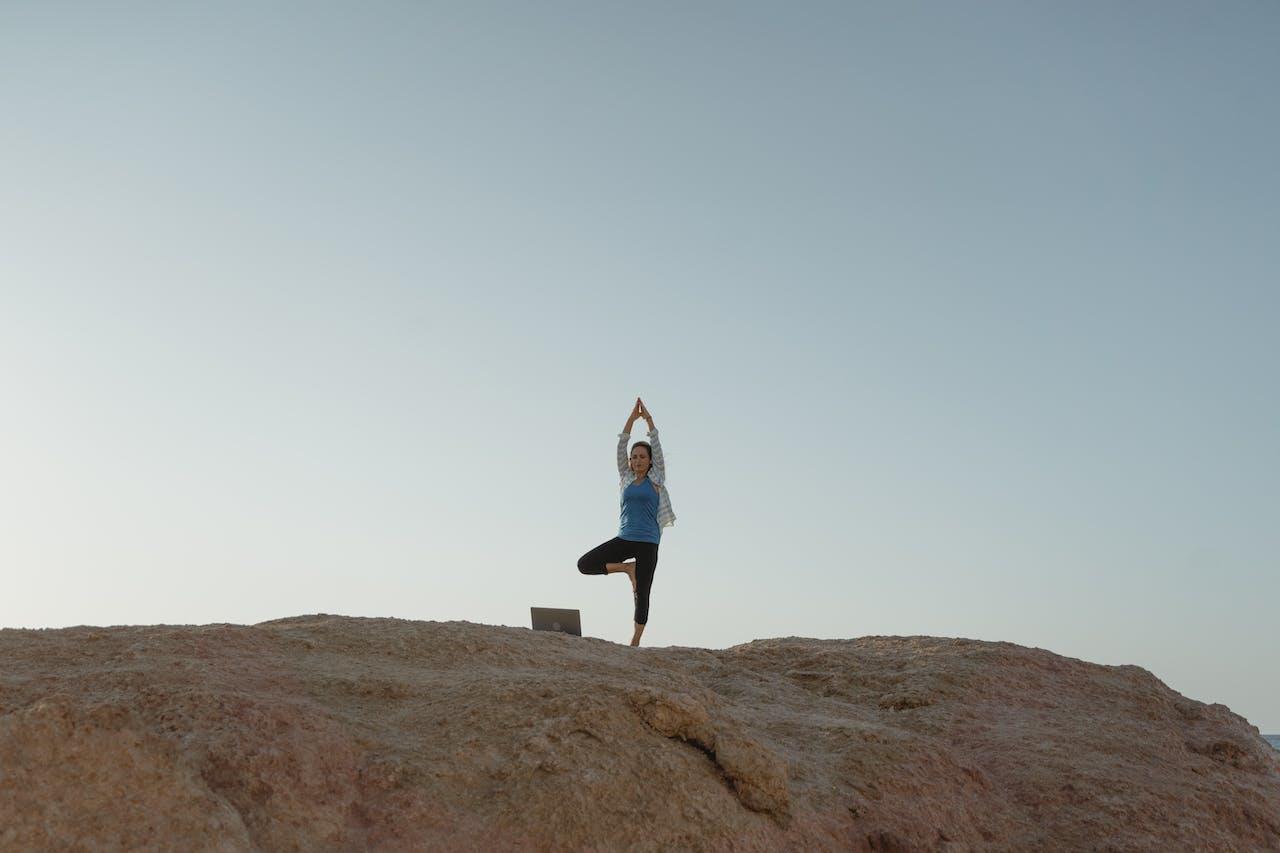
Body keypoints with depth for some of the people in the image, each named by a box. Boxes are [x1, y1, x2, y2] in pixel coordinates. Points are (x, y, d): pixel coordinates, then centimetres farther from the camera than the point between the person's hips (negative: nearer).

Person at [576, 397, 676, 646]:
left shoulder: (656, 480, 4)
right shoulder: (626, 478, 10)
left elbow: (657, 447, -1)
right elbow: (620, 447, 4)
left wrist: (648, 418, -1)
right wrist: (632, 418, -2)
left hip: (648, 542, -3)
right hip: (624, 539, 3)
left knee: (642, 593, 0)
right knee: (584, 564, -11)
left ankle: (635, 641, 13)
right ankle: (627, 568, 4)